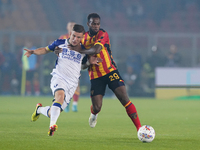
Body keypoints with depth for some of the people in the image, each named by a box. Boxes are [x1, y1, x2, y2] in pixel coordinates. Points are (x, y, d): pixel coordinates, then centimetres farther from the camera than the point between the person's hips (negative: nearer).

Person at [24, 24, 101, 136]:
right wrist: (33, 52, 1)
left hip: (72, 83, 2)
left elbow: (83, 66, 24)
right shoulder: (60, 43, 5)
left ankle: (40, 109, 32)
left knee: (53, 113, -1)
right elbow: (46, 50, 18)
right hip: (59, 77, -2)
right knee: (60, 96, -37)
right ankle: (52, 125, -41)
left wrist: (90, 62, 2)